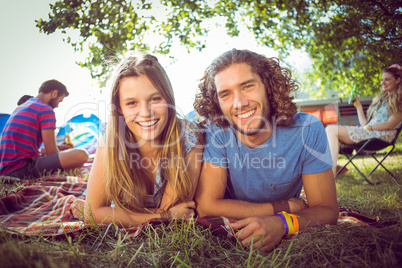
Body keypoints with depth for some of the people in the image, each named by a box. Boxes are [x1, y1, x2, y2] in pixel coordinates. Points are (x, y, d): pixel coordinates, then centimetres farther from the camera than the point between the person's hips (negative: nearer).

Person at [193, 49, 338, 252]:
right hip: (227, 234, -1)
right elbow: (206, 206, -22)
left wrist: (283, 223, -37)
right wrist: (284, 207, -20)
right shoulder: (215, 131, -19)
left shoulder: (307, 130, -17)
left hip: (287, 237, 2)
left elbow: (327, 210, -15)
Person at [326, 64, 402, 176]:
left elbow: (390, 125, -9)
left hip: (381, 135, -8)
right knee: (330, 129, -11)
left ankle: (332, 171, -28)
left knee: (331, 130, -24)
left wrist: (368, 127, -13)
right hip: (367, 133, 8)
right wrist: (358, 106, 12)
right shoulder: (381, 98, 28)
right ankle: (334, 166, -24)